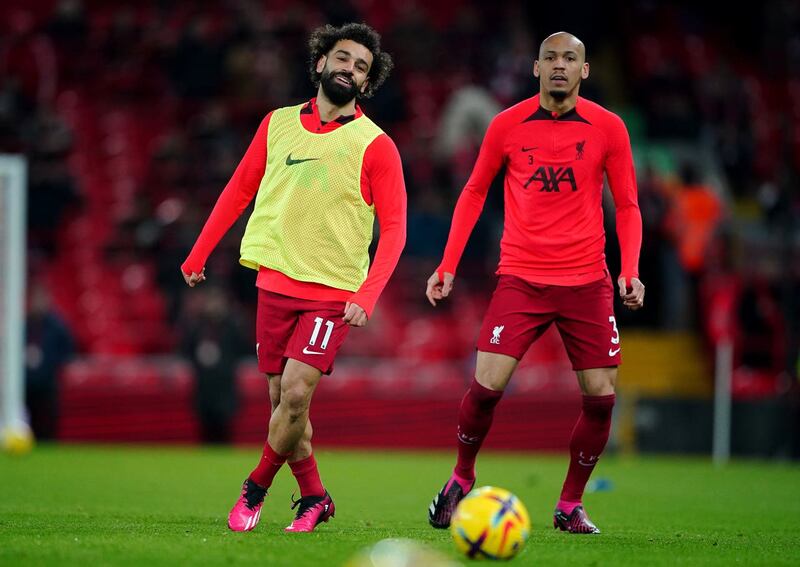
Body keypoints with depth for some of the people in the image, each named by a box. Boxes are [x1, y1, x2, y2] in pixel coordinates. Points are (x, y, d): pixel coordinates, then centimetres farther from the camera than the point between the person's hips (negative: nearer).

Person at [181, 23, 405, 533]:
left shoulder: (375, 146, -5)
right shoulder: (278, 124, 7)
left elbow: (394, 227, -7)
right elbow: (239, 190, 16)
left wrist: (367, 295, -18)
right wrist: (198, 255, 14)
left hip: (334, 292, -4)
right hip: (276, 284, 4)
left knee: (295, 393, -15)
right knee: (283, 397, 6)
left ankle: (256, 490, 5)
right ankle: (313, 498, 22)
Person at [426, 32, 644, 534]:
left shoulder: (608, 128, 0)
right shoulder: (506, 126, 1)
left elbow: (627, 206, 5)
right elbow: (475, 193, 12)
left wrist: (630, 271, -9)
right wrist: (449, 265, 6)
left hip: (587, 282, 1)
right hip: (521, 279, -1)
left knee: (601, 397, -5)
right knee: (487, 385, -13)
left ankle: (571, 505, 13)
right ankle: (462, 479, 12)